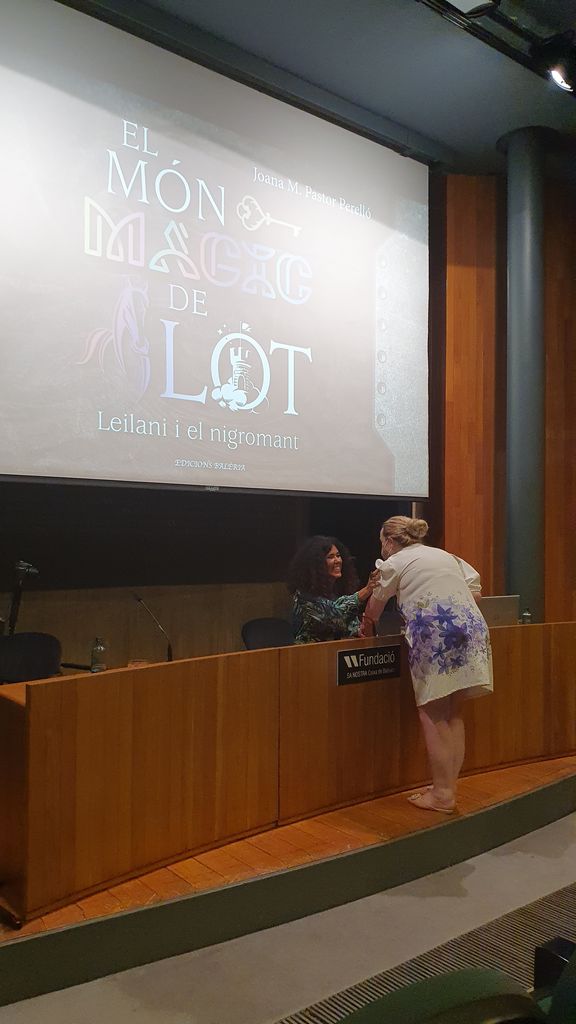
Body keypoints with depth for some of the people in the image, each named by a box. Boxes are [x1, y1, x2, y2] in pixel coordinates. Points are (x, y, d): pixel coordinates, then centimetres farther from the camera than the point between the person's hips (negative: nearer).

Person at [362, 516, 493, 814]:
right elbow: (475, 590, 18)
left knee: (432, 714, 3)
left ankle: (442, 793, 5)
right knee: (452, 714, 14)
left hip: (434, 635, -6)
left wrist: (367, 626, 39)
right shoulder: (445, 555, 25)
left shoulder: (395, 562, 8)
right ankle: (449, 786, 19)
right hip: (471, 627, 7)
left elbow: (375, 606, 20)